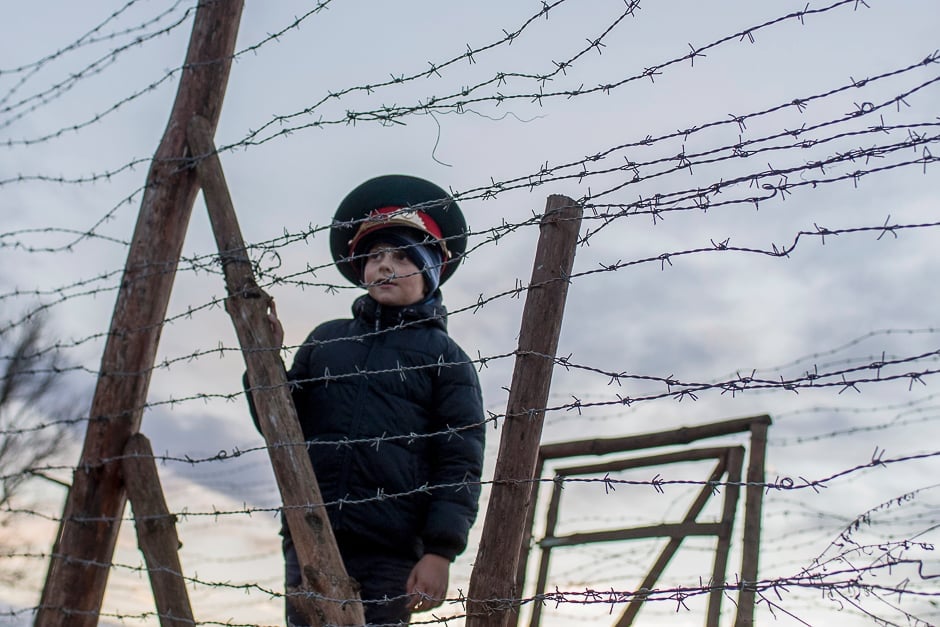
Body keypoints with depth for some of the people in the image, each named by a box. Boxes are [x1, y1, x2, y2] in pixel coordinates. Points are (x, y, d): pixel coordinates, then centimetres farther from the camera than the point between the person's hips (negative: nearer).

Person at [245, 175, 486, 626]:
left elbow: (461, 462, 1)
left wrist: (440, 551, -10)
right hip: (309, 540, 3)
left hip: (389, 553, -3)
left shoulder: (444, 356, 9)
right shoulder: (326, 339, 19)